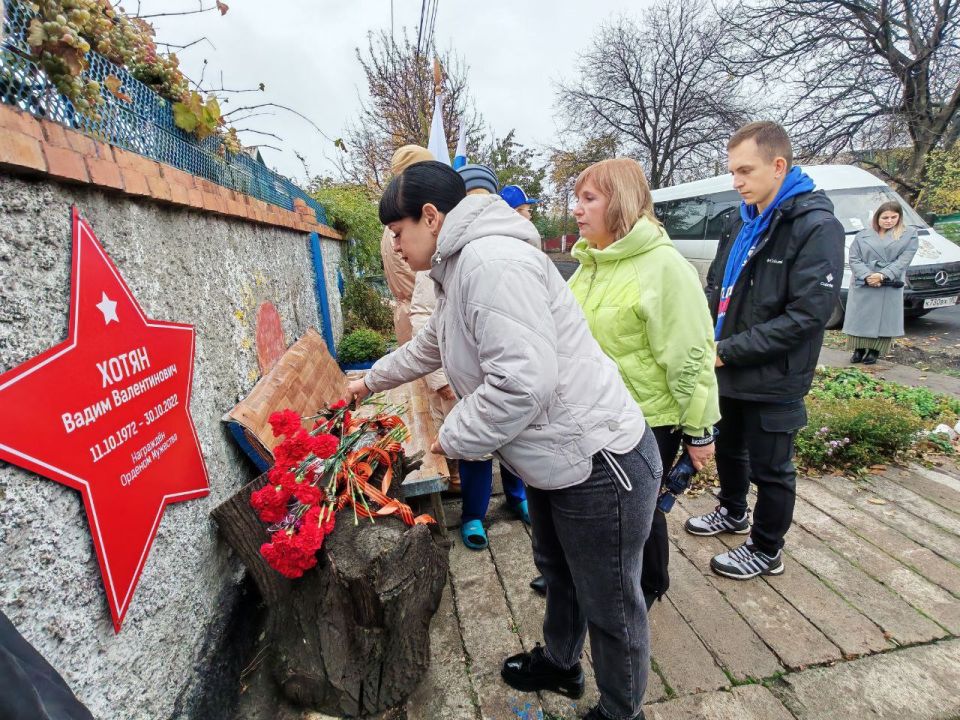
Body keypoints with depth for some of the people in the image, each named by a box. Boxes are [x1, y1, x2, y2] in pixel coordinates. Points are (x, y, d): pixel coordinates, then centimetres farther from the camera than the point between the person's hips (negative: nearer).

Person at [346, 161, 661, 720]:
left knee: (610, 605, 13)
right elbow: (429, 346, 27)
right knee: (558, 573, 30)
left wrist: (452, 439, -15)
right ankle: (559, 664, 56)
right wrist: (371, 381, 37)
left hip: (600, 465, -10)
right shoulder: (462, 267, 12)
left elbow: (522, 383, -31)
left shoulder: (492, 262, -23)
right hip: (556, 461, 10)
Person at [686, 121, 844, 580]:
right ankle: (734, 512, 49)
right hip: (731, 371, 7)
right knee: (728, 448, 24)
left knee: (769, 468, 10)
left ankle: (766, 550, 32)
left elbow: (807, 314, -22)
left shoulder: (816, 227, -16)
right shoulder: (743, 223, 6)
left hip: (773, 380, -7)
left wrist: (728, 351, -22)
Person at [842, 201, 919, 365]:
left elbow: (903, 260, -3)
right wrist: (866, 276, -16)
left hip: (890, 287, -1)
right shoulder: (862, 236, 10)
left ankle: (874, 352, 7)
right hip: (862, 286, 1)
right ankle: (859, 350, 13)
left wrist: (883, 275, -18)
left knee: (883, 319, -1)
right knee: (859, 318, 2)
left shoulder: (909, 235, 8)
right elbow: (854, 259, 1)